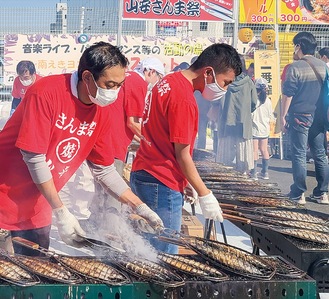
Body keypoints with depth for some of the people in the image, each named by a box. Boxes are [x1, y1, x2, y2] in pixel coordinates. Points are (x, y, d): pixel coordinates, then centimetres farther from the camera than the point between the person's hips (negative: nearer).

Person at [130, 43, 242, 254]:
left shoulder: (168, 81, 10)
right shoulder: (185, 100, -19)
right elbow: (182, 155, -15)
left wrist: (186, 186, 18)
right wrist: (205, 194, -7)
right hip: (162, 185, -10)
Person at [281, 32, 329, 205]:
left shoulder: (295, 67, -10)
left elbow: (288, 94, -11)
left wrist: (283, 116, -4)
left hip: (300, 117, -5)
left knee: (299, 156, 1)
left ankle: (299, 194, 4)